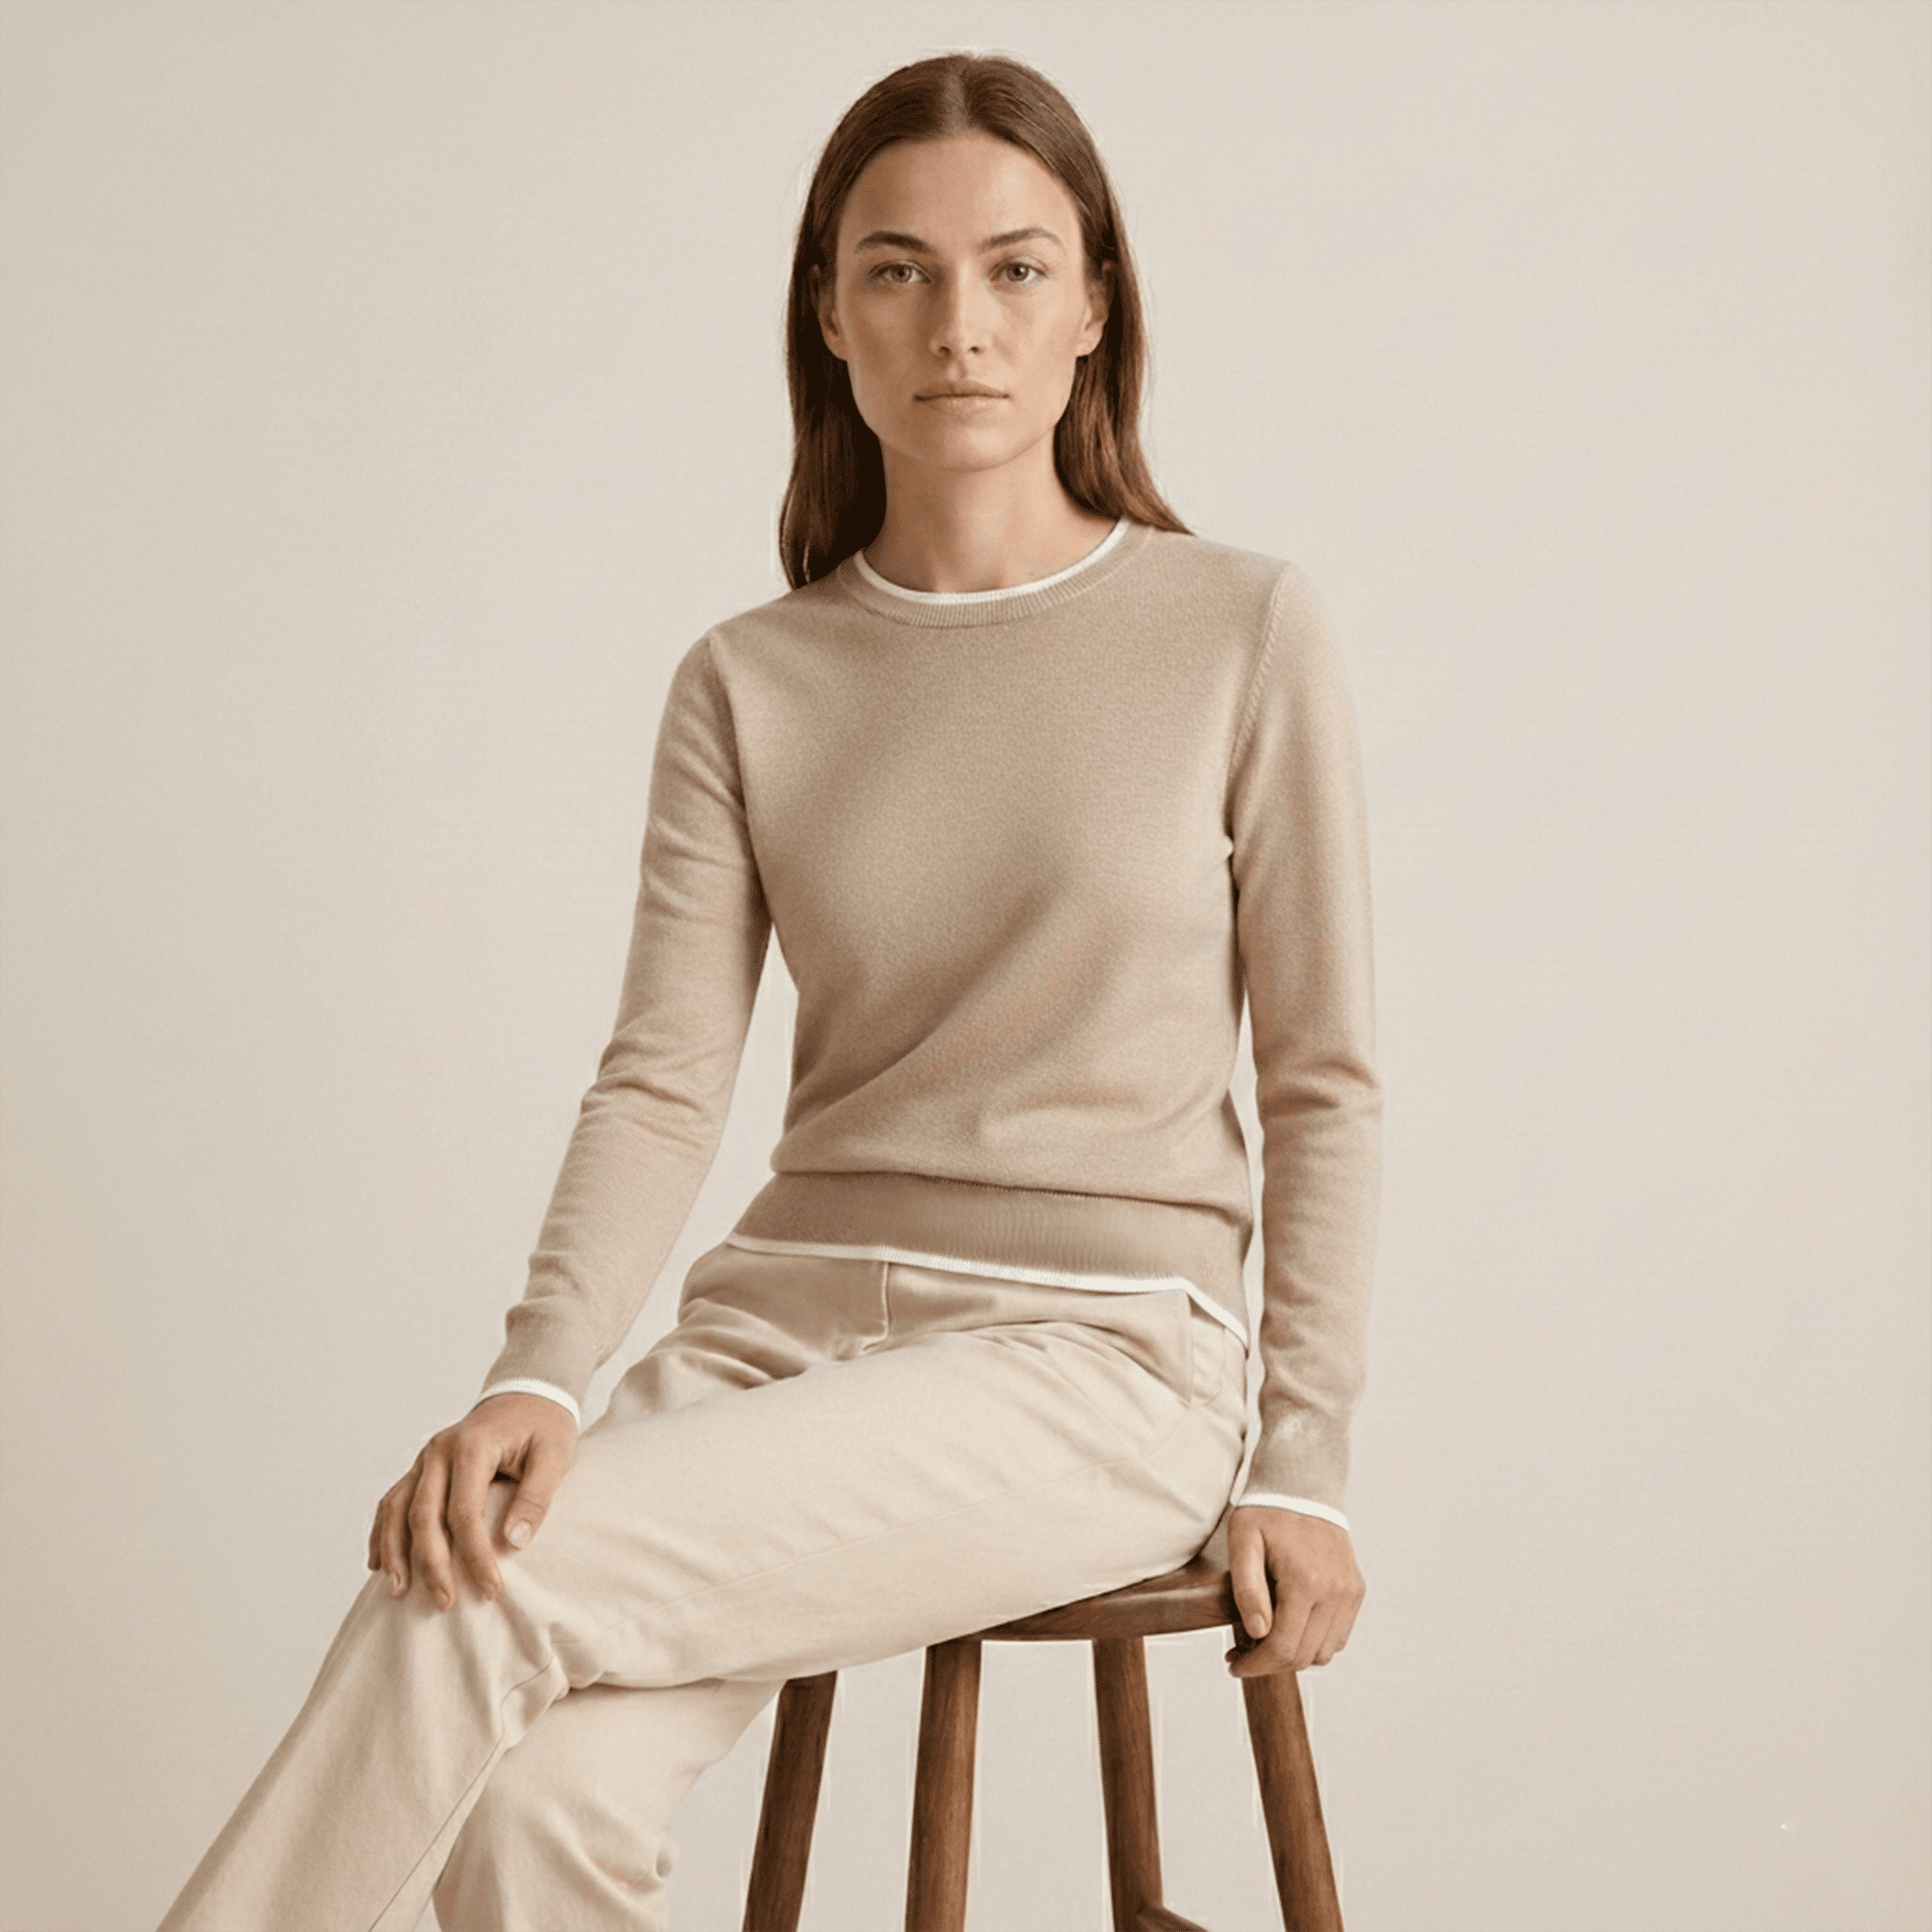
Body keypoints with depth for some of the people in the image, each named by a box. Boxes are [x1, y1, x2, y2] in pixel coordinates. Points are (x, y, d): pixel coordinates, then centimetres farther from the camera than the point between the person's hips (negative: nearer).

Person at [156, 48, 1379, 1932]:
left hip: (1094, 1353, -3)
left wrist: (1303, 1458, -1)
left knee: (476, 1602, -24)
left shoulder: (1243, 631, -1)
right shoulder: (749, 682, 7)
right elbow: (661, 1080, -2)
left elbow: (1319, 1080, 3)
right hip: (787, 1312, 3)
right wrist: (537, 1374, -18)